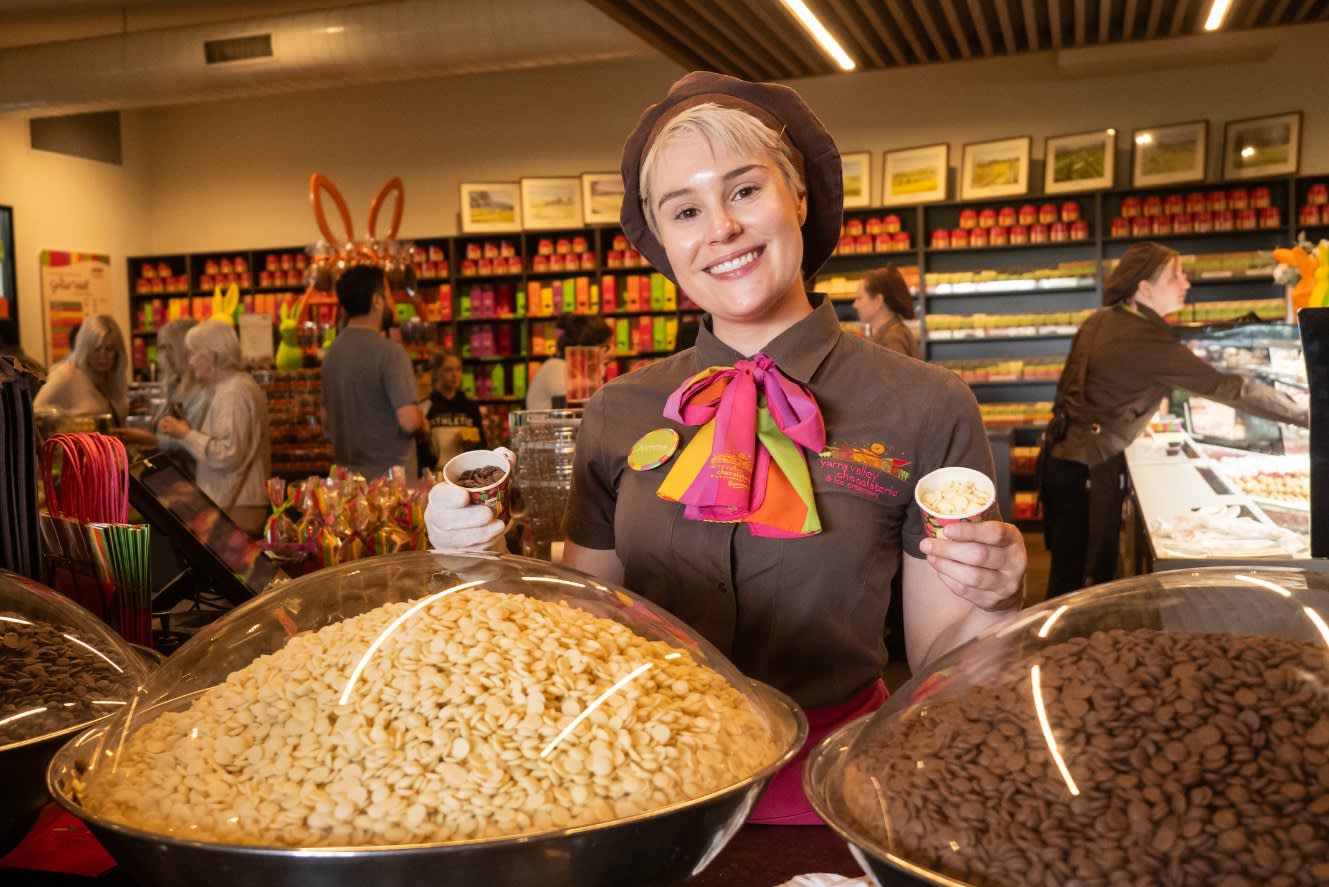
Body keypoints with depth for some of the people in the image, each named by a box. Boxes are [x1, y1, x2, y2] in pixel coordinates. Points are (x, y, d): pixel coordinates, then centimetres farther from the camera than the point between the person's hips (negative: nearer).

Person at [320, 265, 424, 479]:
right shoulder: (389, 351, -16)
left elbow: (327, 423, 16)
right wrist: (423, 423, -2)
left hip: (347, 475, 7)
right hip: (390, 475, -7)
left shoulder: (332, 351, 8)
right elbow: (409, 421, -22)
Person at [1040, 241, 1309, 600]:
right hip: (1088, 466, -9)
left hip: (1060, 451, 9)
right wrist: (1307, 414, -11)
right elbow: (1229, 388, -17)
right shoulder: (1148, 342, -17)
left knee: (1067, 571, 17)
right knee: (1091, 577, 0)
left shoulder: (1099, 321, 8)